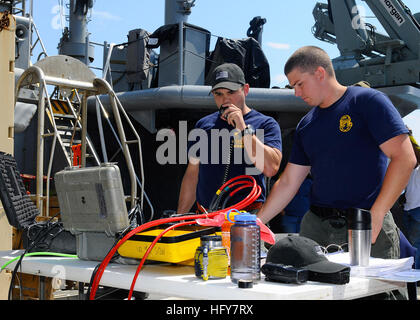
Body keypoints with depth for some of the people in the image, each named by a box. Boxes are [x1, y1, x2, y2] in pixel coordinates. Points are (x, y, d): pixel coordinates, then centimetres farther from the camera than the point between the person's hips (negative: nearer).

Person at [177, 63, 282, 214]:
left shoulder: (266, 124, 4)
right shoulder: (203, 125, 16)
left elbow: (271, 169, -11)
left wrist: (243, 128, -11)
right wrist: (180, 218, 15)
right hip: (205, 216, 3)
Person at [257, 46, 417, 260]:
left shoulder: (367, 101, -3)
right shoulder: (306, 125, 15)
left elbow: (404, 158, -11)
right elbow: (288, 182, 17)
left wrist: (375, 215, -17)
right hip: (316, 226, 5)